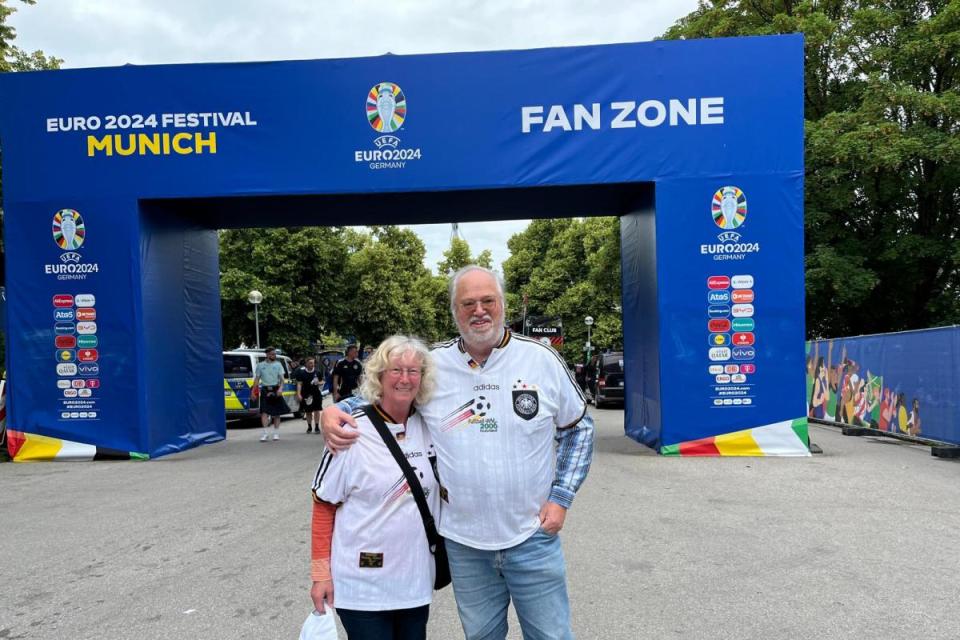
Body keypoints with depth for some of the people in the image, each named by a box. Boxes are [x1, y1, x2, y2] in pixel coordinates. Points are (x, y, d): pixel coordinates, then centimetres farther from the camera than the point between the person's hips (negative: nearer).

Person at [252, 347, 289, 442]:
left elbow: (281, 378, -2)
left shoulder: (278, 365, 4)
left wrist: (280, 388, -19)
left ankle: (276, 433, 16)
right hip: (265, 390, 0)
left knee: (276, 412, 7)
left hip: (275, 390, 0)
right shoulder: (260, 365, 6)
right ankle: (265, 433, -6)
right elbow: (257, 379, 8)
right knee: (264, 412, -9)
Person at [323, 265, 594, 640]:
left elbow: (578, 427, 6)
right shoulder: (430, 365, -5)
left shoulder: (542, 360, -6)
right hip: (462, 541, 1)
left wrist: (561, 497, -1)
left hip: (532, 537, -1)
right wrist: (332, 411, -12)